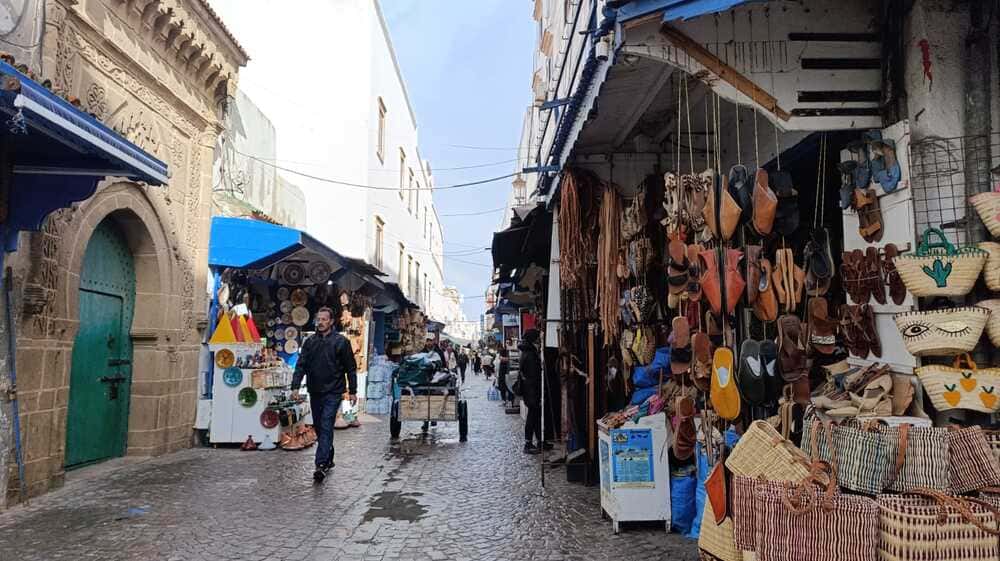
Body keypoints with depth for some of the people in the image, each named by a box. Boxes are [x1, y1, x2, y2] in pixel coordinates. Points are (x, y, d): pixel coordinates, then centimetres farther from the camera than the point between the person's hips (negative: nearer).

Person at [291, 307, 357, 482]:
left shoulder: (341, 342, -3)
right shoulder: (310, 342, 8)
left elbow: (351, 368, 0)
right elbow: (301, 366, 4)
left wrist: (352, 391, -1)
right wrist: (295, 386, -8)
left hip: (333, 393, -5)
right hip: (315, 392, 5)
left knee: (326, 428, -12)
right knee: (318, 427, 13)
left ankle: (321, 465, -15)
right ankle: (328, 459, 29)